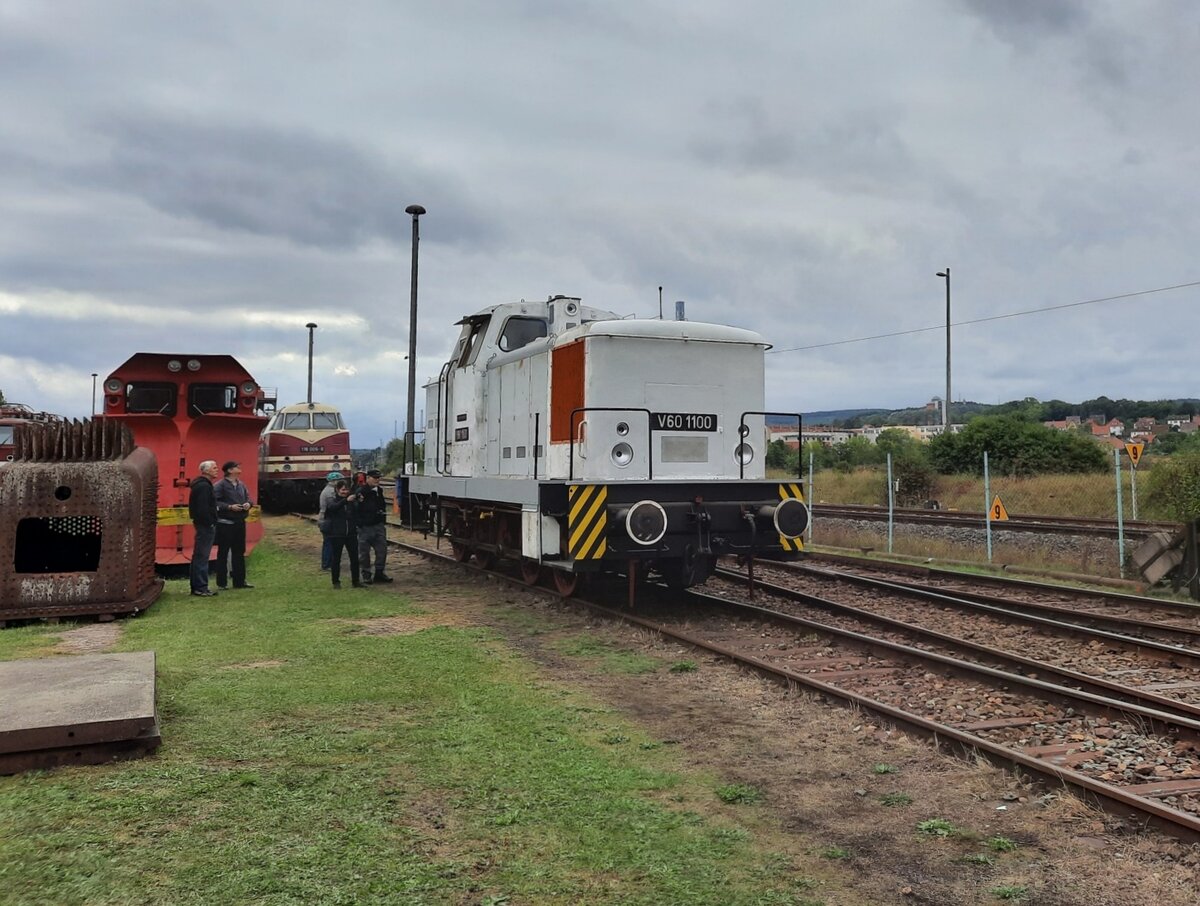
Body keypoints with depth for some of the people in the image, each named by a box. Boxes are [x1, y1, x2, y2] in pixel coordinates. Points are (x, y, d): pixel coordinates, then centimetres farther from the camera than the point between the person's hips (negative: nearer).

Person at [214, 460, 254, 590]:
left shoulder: (241, 484, 10)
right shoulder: (220, 485, -11)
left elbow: (248, 497, 17)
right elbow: (215, 502, -17)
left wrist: (248, 503, -5)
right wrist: (230, 507, -23)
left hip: (239, 522, 7)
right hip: (225, 523, -7)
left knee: (239, 552, 12)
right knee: (223, 553, 2)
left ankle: (239, 581, 21)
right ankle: (221, 582, 10)